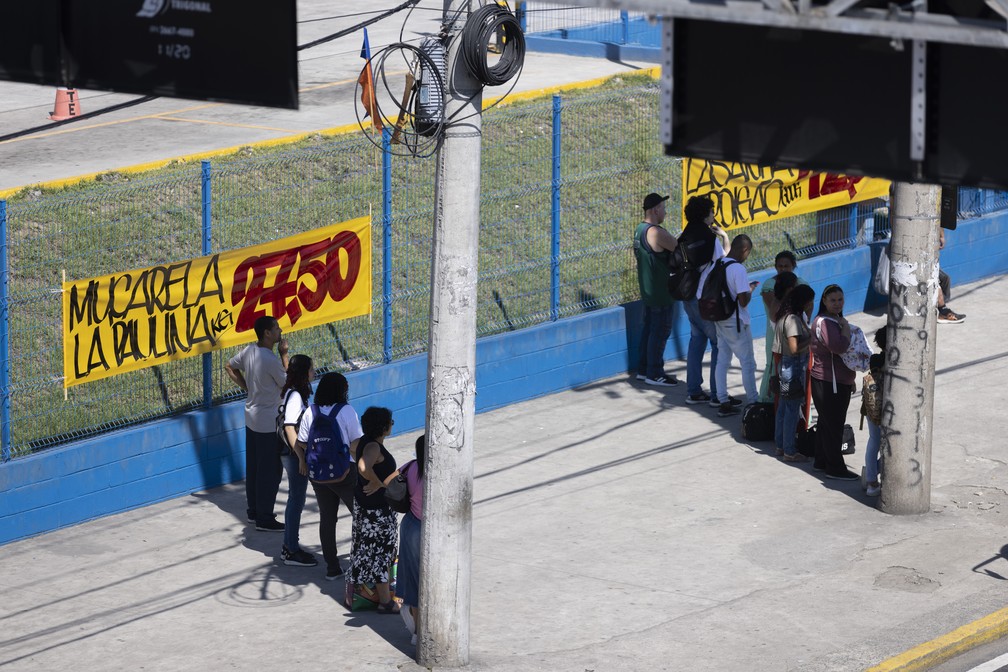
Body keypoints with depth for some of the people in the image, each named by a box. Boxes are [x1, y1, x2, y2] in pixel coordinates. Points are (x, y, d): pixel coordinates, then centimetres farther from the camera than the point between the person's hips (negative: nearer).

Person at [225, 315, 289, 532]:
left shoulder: (249, 350, 0)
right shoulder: (271, 360, -24)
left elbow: (230, 367, 16)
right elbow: (288, 382, -11)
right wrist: (284, 354, -9)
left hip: (252, 418, 9)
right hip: (269, 423, -9)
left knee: (253, 467, 17)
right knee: (271, 471, 0)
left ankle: (253, 510, 27)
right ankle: (265, 518, 4)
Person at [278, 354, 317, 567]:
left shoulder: (295, 393, 8)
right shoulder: (295, 396, -21)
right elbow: (290, 428, -24)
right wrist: (301, 458, -24)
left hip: (295, 453, 10)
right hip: (294, 454, -10)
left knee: (296, 499, 17)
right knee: (296, 500, -2)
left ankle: (290, 546, 26)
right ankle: (292, 551, 5)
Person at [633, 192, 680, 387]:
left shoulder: (639, 230, 8)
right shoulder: (657, 233, -22)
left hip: (647, 289, 10)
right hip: (660, 292, -10)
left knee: (649, 328, 17)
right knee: (660, 331, -2)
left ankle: (644, 369, 23)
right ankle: (654, 374, 3)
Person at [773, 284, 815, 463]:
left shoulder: (784, 316, 7)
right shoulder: (793, 320, -23)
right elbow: (795, 347, -27)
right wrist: (812, 339, -15)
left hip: (785, 366, 10)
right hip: (794, 366, -10)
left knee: (783, 407, 18)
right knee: (792, 409, -1)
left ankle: (780, 445, 29)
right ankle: (789, 452, 6)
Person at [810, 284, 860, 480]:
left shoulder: (834, 320, 14)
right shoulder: (825, 323, -20)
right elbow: (839, 347, -36)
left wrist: (850, 379, 26)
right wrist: (846, 328, -19)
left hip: (839, 381, 11)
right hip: (828, 383, -11)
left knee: (826, 423, 18)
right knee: (834, 425, -4)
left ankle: (821, 462, 27)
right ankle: (835, 468, 3)